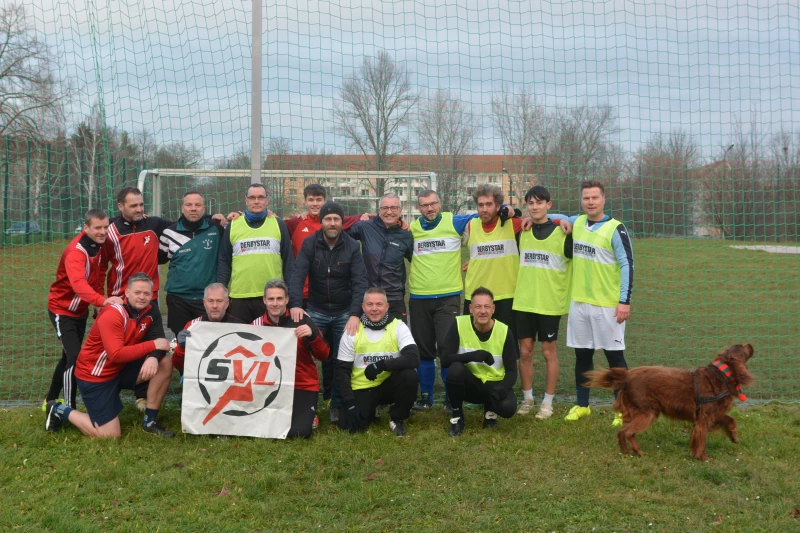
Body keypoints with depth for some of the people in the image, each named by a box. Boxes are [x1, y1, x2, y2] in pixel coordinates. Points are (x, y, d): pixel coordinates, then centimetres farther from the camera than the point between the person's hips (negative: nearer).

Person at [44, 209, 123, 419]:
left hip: (81, 310, 8)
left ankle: (51, 400, 37)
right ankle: (69, 410, -4)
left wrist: (100, 303, -3)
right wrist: (103, 300, -62)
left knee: (69, 356, 19)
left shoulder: (99, 245, -4)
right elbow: (78, 283, -47)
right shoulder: (75, 251, -30)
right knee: (75, 357, -16)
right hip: (62, 310, -8)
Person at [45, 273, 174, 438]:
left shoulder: (151, 312, -4)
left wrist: (153, 357, -32)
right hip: (94, 375, -7)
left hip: (121, 369, 7)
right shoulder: (112, 314, -26)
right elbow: (116, 355, -34)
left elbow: (158, 340, -8)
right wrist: (153, 345, -30)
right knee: (110, 435, -8)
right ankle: (60, 411, 14)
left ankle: (150, 421, 1)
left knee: (165, 364, -12)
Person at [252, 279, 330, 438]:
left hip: (303, 386, -3)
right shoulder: (257, 324, 0)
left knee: (297, 431, -20)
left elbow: (323, 356, -10)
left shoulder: (302, 320, -7)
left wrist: (312, 335, -27)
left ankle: (307, 416, 15)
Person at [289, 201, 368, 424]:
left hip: (344, 313, 0)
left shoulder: (352, 246, -9)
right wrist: (295, 304, -33)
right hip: (316, 311, 0)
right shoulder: (310, 244, -8)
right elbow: (298, 275, -17)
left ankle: (337, 404, 17)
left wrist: (355, 314, -28)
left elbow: (360, 281, -16)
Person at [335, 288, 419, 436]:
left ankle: (397, 418, -3)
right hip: (361, 389, 0)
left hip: (389, 385, 0)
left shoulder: (398, 327, -9)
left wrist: (382, 365, -34)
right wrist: (349, 403, -15)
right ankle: (369, 410, 16)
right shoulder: (352, 331, -6)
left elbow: (413, 359, -22)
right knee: (348, 425, -21)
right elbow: (342, 370, -4)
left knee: (409, 375, -30)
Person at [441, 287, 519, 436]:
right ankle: (457, 416, -8)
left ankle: (490, 409, 9)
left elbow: (511, 370, -7)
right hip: (470, 384, 0)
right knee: (455, 369, -33)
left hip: (495, 385, 0)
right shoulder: (459, 325, -14)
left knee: (508, 407, -30)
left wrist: (502, 388, -28)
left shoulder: (504, 331, -11)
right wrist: (473, 355, -33)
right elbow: (445, 359, -18)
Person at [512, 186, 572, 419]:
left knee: (548, 352, 5)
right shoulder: (521, 232, 5)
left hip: (549, 303, -3)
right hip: (523, 302, 3)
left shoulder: (561, 233, -5)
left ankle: (547, 403, 15)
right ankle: (527, 398, 21)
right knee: (525, 351, 7)